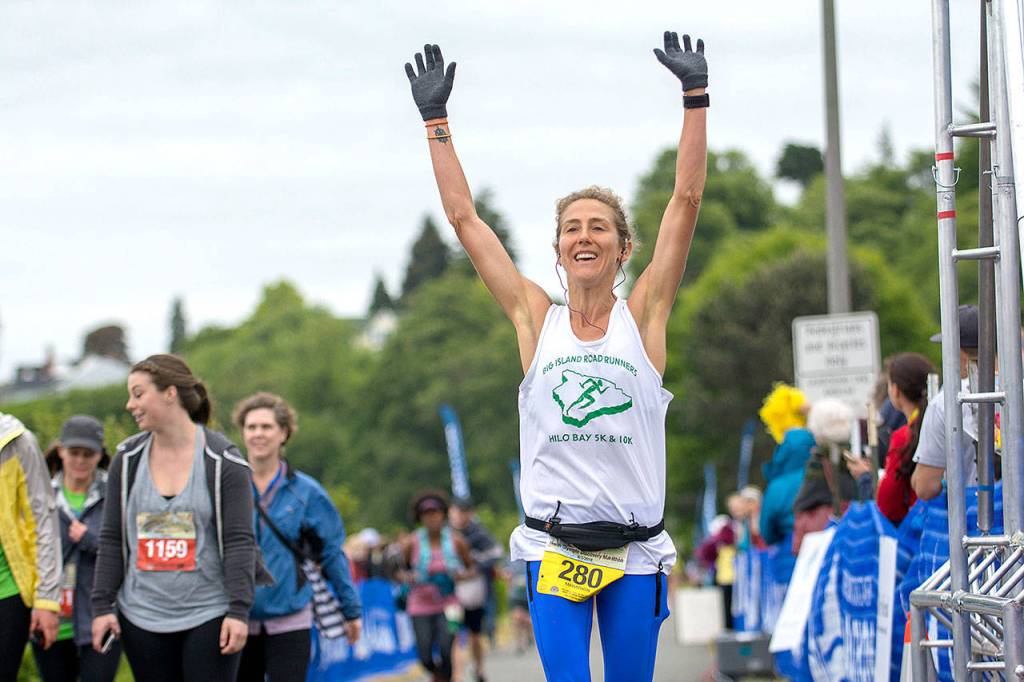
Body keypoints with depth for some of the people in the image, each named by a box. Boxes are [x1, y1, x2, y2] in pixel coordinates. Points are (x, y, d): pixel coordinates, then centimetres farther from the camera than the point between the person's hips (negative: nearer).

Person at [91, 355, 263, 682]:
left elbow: (239, 541, -7)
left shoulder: (222, 459, -5)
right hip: (142, 616, 4)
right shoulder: (128, 459, 7)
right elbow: (111, 539, 8)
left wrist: (239, 610, -14)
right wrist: (102, 605, 2)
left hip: (209, 617, -4)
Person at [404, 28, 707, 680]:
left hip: (635, 549, 0)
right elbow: (464, 217, 7)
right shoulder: (536, 319, 6)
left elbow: (687, 200, 0)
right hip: (554, 546, 0)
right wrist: (436, 120, 8)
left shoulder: (643, 316, 4)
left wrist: (696, 97, -3)